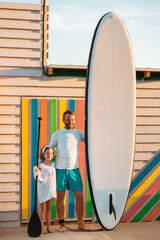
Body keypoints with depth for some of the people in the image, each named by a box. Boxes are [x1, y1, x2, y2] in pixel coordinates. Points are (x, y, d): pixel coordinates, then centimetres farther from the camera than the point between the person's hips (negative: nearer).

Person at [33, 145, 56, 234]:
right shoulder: (40, 166, -13)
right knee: (43, 208, 2)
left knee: (49, 208, 12)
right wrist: (37, 173, -32)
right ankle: (42, 227, 7)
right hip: (43, 189, -4)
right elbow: (40, 179, -16)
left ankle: (48, 226, 18)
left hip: (51, 189, 4)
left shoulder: (54, 165, 2)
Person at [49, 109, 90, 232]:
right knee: (60, 197, 4)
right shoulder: (57, 134, 1)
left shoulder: (78, 133, 8)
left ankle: (81, 223, 17)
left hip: (74, 169, 2)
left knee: (80, 196, 3)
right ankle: (61, 224, 15)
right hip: (60, 170, -2)